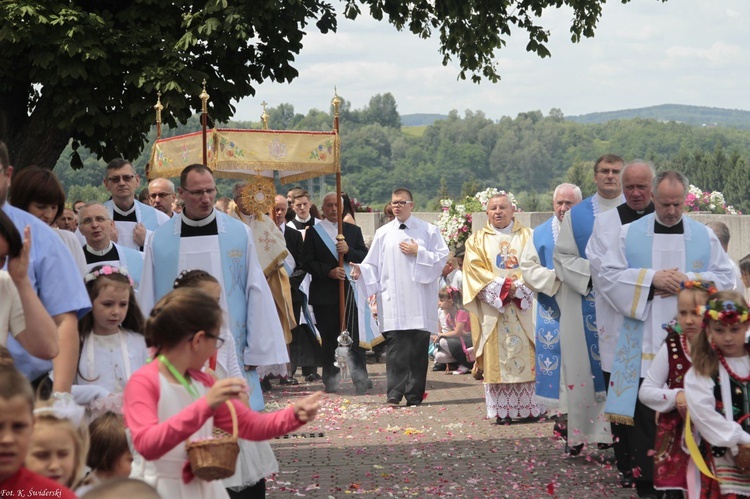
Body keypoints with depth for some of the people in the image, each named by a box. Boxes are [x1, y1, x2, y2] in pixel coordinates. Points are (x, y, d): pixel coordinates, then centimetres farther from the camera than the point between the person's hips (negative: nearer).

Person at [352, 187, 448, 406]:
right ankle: (395, 393, -10)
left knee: (418, 347, 0)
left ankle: (415, 394, 6)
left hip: (419, 300, 0)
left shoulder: (428, 231, 8)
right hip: (392, 300, 1)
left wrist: (418, 253, -7)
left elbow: (442, 256, 2)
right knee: (395, 347, -8)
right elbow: (373, 265, 11)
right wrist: (360, 271, -8)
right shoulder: (383, 234, 12)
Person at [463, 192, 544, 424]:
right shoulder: (477, 240, 12)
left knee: (527, 355, -5)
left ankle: (529, 406, -2)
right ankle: (502, 410, -6)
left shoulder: (528, 237, 13)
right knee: (497, 359, -5)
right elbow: (475, 270, 0)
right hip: (493, 308, 0)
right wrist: (503, 287, -12)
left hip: (524, 307, 0)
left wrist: (519, 287, -12)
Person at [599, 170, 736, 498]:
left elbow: (726, 279, 5)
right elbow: (609, 275, 0)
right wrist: (651, 279, -13)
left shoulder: (705, 237, 7)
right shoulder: (629, 234, 4)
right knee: (644, 414, -1)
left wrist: (689, 281, -12)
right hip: (644, 344, -1)